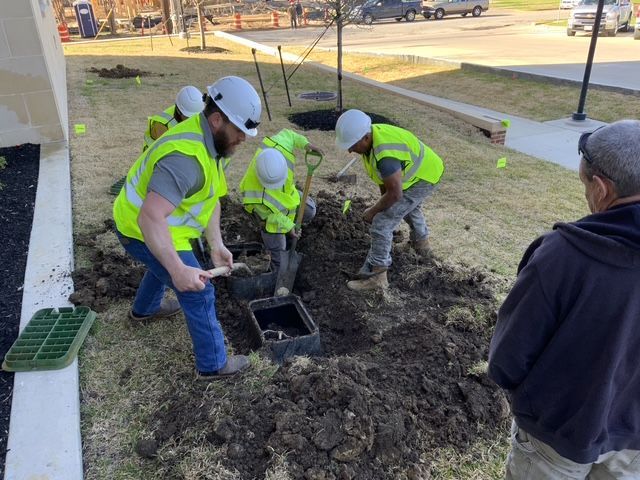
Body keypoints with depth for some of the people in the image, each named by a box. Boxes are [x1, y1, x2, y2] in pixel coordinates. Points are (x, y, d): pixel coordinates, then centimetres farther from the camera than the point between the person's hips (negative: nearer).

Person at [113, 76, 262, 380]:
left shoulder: (207, 139, -3)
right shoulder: (186, 158, -36)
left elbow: (211, 198, 0)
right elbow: (151, 217, -43)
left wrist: (216, 244, -5)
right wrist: (179, 270, -49)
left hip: (145, 223, 10)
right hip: (145, 232, -10)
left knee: (164, 264, 36)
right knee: (199, 294, 0)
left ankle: (144, 309, 64)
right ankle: (213, 364, 16)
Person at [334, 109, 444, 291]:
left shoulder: (386, 154, -38)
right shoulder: (370, 134, -10)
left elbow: (395, 194, -32)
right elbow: (384, 178, 4)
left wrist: (373, 211, -18)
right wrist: (383, 200, 10)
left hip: (422, 178, -10)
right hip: (421, 169, 10)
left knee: (382, 222, -13)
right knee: (409, 205, 36)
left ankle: (376, 275, -5)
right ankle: (421, 242, 61)